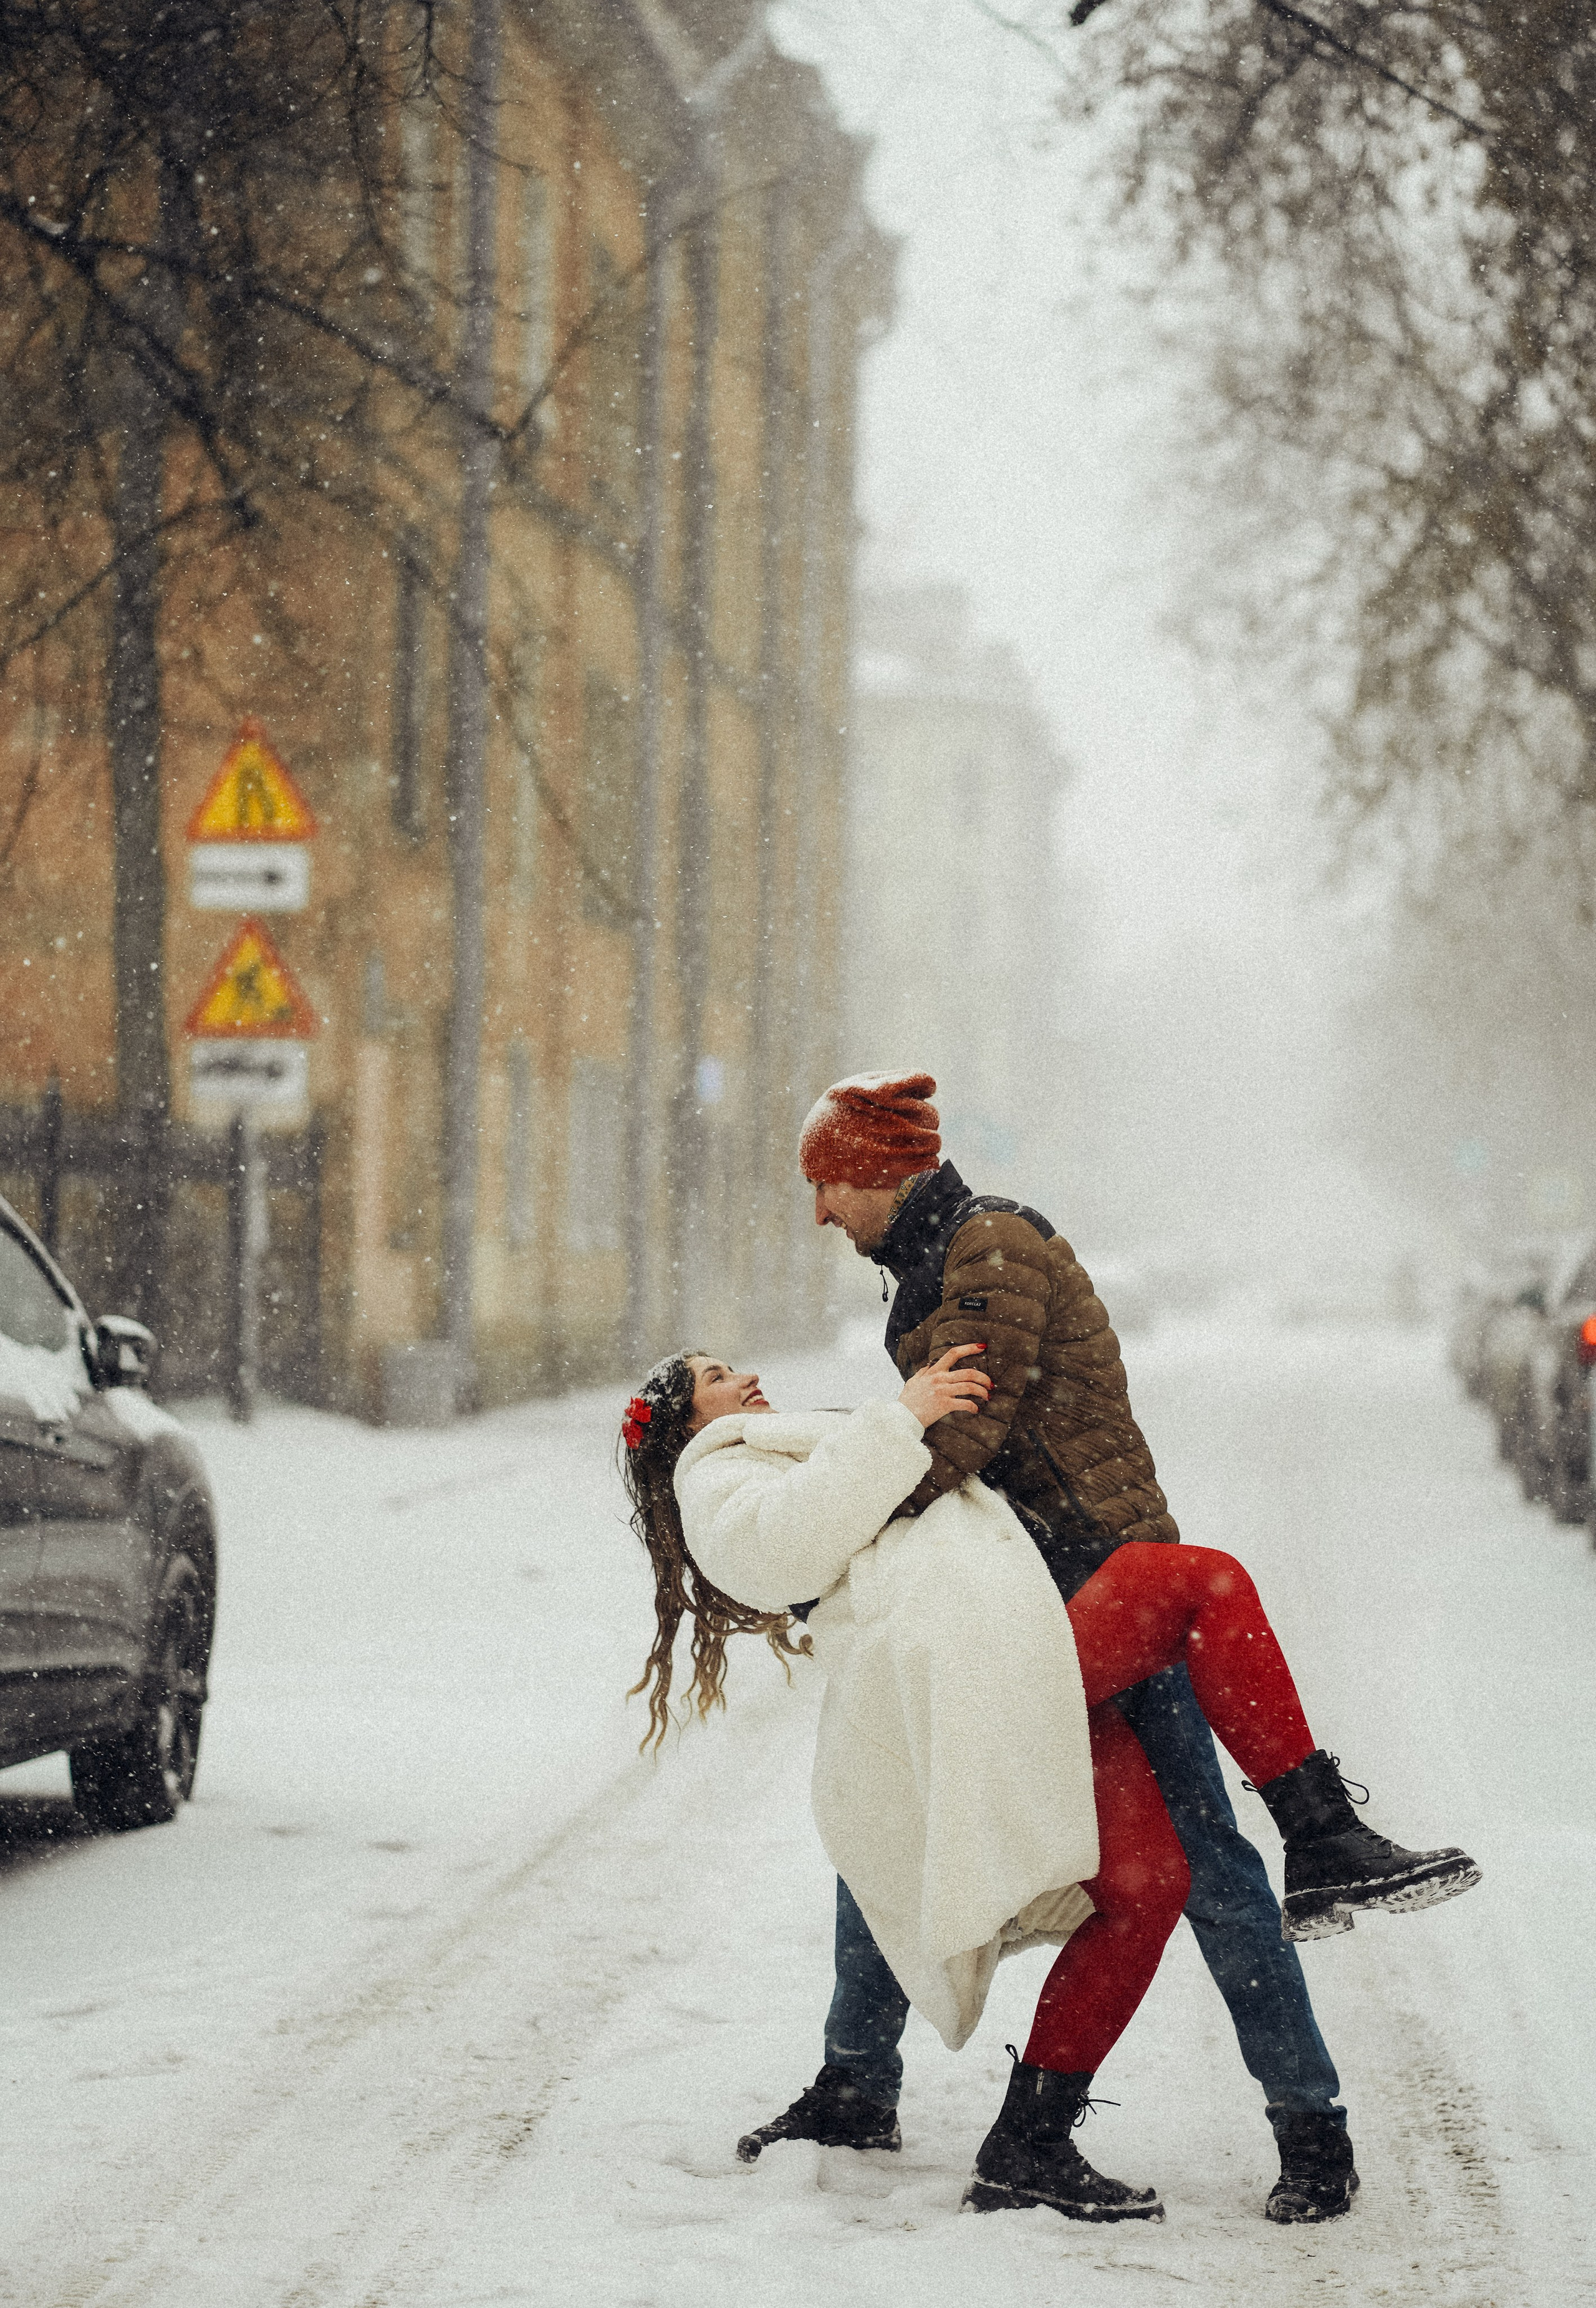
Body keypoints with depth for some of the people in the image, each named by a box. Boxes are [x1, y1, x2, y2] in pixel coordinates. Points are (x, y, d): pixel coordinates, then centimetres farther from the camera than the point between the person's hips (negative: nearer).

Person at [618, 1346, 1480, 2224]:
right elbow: (781, 1547, -9)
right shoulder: (718, 1477, 14)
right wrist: (901, 1420, -7)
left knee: (1144, 1880, -4)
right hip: (966, 1663, -9)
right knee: (1207, 1583, -16)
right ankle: (1326, 1841, -16)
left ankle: (1027, 2147, -3)